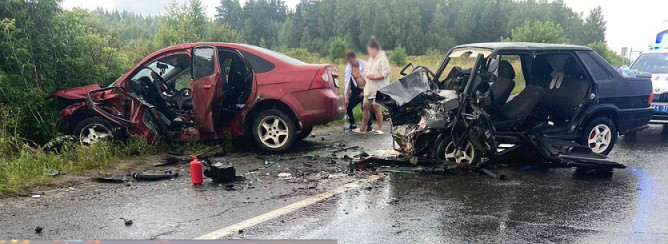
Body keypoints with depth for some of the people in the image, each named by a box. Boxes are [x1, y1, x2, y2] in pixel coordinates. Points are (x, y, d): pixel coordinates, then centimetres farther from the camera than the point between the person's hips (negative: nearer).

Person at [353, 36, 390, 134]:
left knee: (376, 107, -8)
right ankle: (363, 128, 18)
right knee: (365, 106, 9)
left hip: (378, 88, -9)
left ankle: (380, 129, 3)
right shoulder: (371, 58, 15)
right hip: (369, 87, 9)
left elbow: (386, 73, -19)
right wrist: (366, 72, 3)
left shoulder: (382, 59, -12)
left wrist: (373, 77, -21)